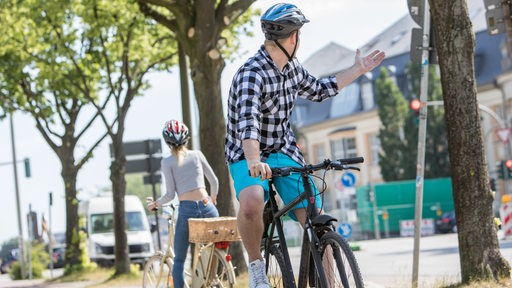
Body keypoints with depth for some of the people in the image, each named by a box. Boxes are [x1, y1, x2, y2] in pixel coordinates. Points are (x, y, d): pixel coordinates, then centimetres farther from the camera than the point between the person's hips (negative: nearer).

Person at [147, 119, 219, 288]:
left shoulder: (167, 162, 2)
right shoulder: (197, 154, 9)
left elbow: (170, 194, -3)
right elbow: (214, 181, 13)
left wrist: (155, 204, 15)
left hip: (187, 209, -2)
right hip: (207, 207, 2)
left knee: (179, 260, 8)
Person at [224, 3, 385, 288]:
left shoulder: (292, 67, 3)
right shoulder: (251, 74, -23)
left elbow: (319, 90, 24)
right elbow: (247, 121, -38)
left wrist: (358, 69, 24)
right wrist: (254, 161, -55)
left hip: (284, 153, 7)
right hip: (249, 156, -6)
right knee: (252, 204, -37)